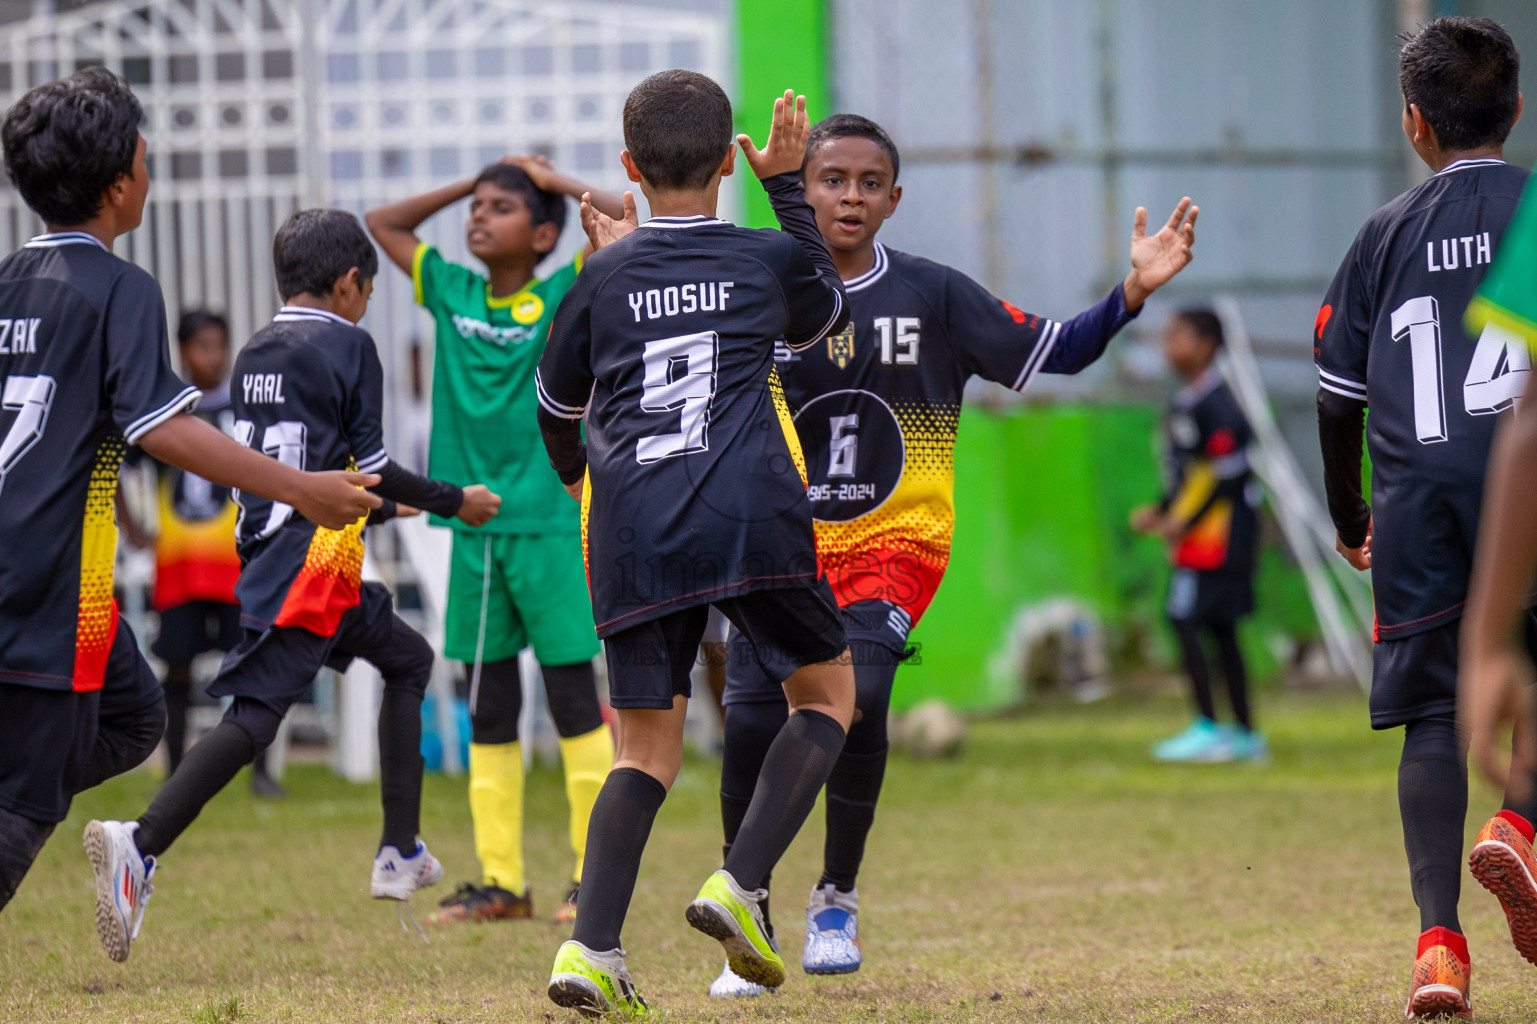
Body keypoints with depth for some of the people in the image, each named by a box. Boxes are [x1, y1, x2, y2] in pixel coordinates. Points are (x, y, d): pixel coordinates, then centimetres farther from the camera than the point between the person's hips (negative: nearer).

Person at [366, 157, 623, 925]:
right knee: (487, 709, 6)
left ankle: (596, 873, 5)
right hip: (474, 529, 5)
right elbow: (382, 223, 20)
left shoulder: (566, 295, -3)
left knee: (572, 696, -1)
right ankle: (500, 881, 10)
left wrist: (552, 181, -1)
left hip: (551, 523, -5)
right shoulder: (450, 292, 10)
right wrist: (470, 183, 14)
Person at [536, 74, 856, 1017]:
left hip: (634, 538, 2)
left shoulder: (604, 278, 13)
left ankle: (592, 945, -11)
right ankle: (741, 888, -2)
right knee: (827, 692, 17)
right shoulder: (766, 259, 11)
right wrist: (787, 187, 40)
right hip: (753, 517, -2)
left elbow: (554, 412, 26)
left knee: (648, 748, 8)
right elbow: (828, 312, 35)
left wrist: (578, 478, 48)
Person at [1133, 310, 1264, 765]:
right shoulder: (1184, 403, 16)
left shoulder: (1216, 404, -15)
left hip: (1218, 530, -10)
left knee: (1184, 621, -11)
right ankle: (1245, 735, 14)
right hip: (1199, 534, 10)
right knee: (1221, 630, 11)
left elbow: (1226, 471, -19)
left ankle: (1207, 729, -9)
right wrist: (1162, 512, 14)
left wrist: (1186, 521, -19)